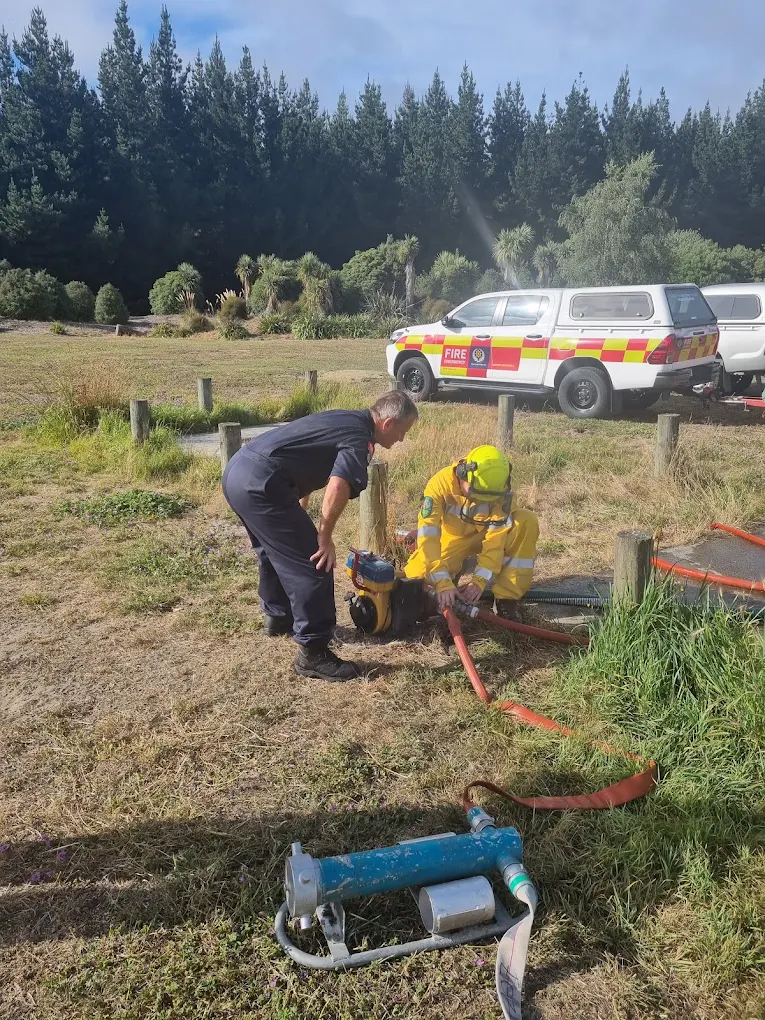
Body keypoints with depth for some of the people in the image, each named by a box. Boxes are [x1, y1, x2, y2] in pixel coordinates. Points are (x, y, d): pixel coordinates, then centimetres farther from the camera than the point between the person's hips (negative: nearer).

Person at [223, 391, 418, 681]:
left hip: (237, 471, 10)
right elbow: (337, 488, -23)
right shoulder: (360, 437, -6)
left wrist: (297, 521, 38)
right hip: (260, 483, -10)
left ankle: (277, 616, 48)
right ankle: (313, 653, 3)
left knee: (276, 551, 30)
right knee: (313, 564, -4)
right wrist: (325, 538, -9)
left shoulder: (346, 420, 22)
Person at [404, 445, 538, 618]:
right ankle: (456, 567, 8)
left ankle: (506, 597, -20)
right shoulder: (441, 484, -31)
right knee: (415, 575, -27)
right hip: (452, 538, -1)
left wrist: (480, 580, -38)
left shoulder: (501, 491, -27)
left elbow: (496, 539, -27)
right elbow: (428, 536, -36)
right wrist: (443, 582, -44)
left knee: (527, 521, -28)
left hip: (486, 533, 1)